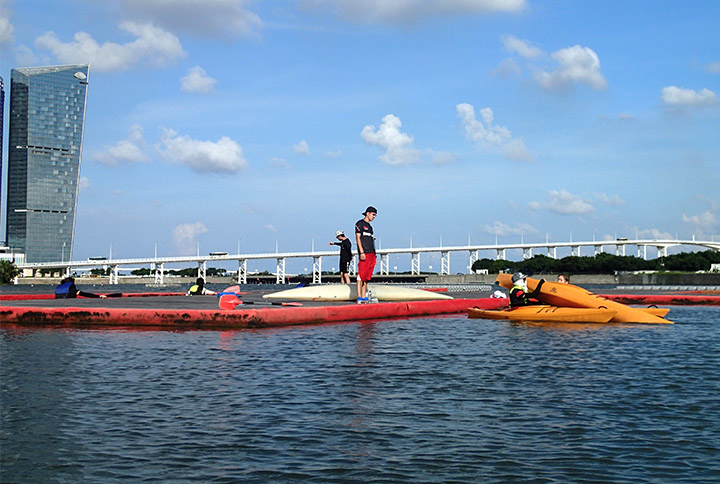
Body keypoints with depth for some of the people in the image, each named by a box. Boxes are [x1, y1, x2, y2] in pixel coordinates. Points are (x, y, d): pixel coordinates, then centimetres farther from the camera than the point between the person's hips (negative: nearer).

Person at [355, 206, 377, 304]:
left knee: (367, 277, 6)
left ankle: (364, 297, 6)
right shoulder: (360, 223, 0)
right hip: (364, 254, -8)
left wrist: (374, 256, 17)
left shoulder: (369, 226, 23)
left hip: (371, 254, 8)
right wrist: (362, 252, -18)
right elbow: (358, 238, -9)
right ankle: (359, 298, -14)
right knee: (361, 275, -11)